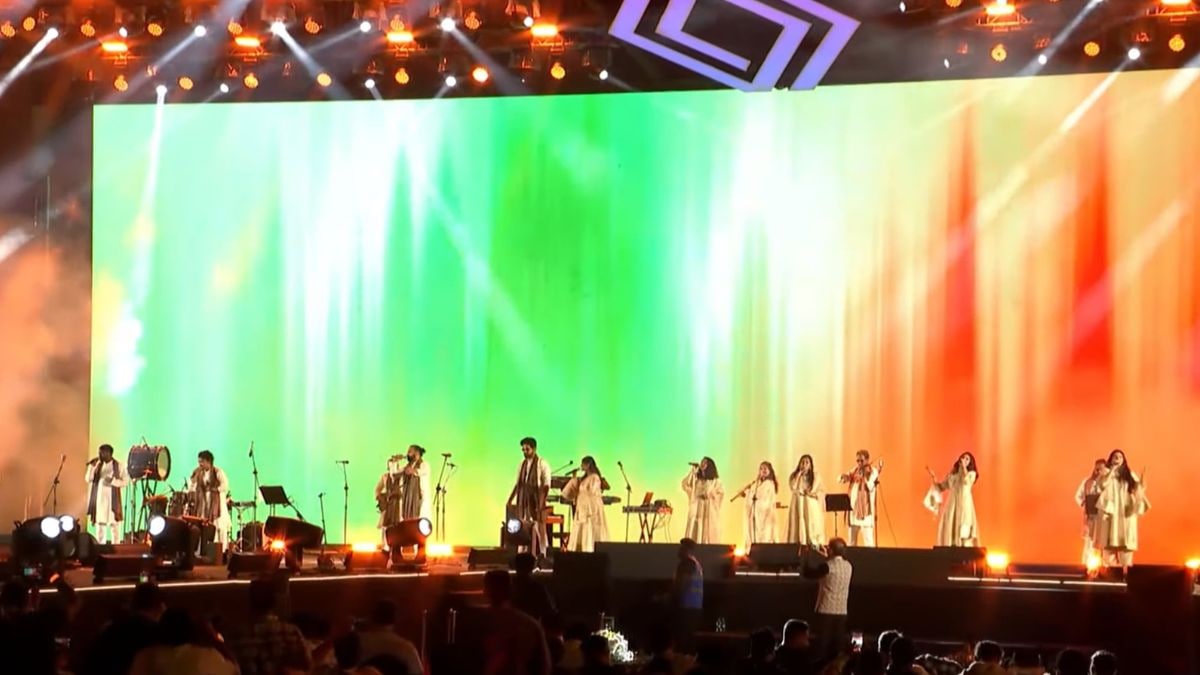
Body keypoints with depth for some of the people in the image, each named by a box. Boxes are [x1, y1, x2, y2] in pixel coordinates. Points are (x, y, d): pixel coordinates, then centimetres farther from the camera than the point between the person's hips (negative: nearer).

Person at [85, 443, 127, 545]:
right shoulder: (96, 465, 8)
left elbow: (125, 481, -3)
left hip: (112, 499, -3)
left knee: (114, 524, -3)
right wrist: (92, 466, -10)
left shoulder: (118, 466, 0)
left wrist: (112, 481, -15)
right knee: (99, 522, 1)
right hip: (99, 498, 3)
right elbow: (88, 479, 0)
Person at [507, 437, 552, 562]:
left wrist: (542, 502, -17)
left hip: (536, 501, -6)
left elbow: (546, 486, -8)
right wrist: (510, 500, 9)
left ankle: (541, 556, -3)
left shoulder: (542, 464, -5)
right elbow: (518, 484, 16)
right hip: (523, 502, 6)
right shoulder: (523, 464, 12)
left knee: (538, 529, -6)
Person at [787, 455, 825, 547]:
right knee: (799, 526, -6)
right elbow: (794, 487, -13)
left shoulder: (815, 476, 5)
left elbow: (822, 491, 4)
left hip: (812, 508, 0)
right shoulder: (794, 476, 5)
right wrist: (799, 473, -10)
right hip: (799, 506, 0)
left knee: (812, 528, -5)